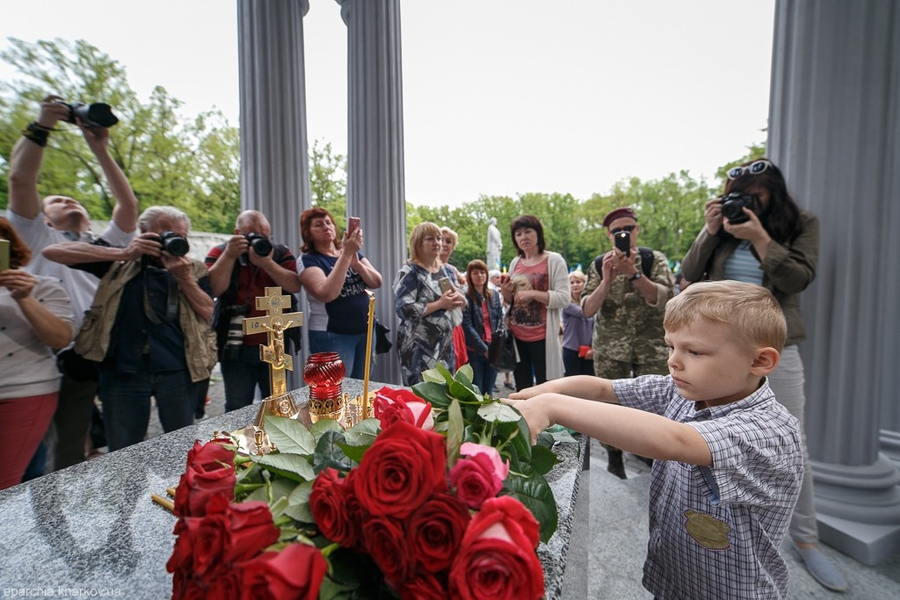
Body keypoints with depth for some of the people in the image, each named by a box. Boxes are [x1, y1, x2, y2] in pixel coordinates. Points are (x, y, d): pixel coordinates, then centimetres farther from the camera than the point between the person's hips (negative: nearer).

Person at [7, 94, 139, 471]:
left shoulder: (107, 243, 22)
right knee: (69, 454, 6)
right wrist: (42, 125, -1)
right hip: (69, 359, -3)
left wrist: (100, 150, 9)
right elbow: (20, 179, 1)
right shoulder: (40, 238, 13)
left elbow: (128, 203, 10)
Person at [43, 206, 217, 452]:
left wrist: (183, 277, -16)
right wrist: (122, 253, -13)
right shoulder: (121, 263, 4)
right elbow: (52, 251, -3)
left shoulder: (194, 270, 4)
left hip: (177, 371, 0)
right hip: (122, 371, 1)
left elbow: (207, 312, -5)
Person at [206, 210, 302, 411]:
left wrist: (266, 262, -21)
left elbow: (295, 286, -11)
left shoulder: (280, 253, 4)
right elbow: (212, 289, -14)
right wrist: (230, 255, -19)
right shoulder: (220, 253, 2)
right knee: (238, 408, 11)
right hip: (236, 347, -1)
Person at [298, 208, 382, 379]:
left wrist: (356, 262, -19)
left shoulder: (354, 252, 9)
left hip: (365, 331, 5)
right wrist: (346, 254, -25)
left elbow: (376, 283, -2)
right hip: (331, 335, -5)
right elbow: (327, 294, -26)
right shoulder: (308, 260, -7)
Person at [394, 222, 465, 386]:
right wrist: (439, 304, -19)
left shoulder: (446, 270, 11)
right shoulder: (409, 272, -10)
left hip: (445, 344, 7)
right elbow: (404, 309, -21)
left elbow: (463, 300, 17)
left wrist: (459, 298, -7)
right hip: (419, 347, -7)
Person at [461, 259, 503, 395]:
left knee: (488, 392, 14)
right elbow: (467, 327, -11)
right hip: (474, 351, -4)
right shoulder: (466, 297, -7)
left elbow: (501, 321, 10)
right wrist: (484, 349, -13)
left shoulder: (494, 295, 10)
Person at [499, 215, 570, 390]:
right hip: (516, 334, 6)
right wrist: (506, 293, -4)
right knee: (521, 388, 17)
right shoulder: (515, 262, 9)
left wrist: (533, 294, -22)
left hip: (542, 336, -5)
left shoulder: (554, 260, -7)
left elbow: (564, 298, -14)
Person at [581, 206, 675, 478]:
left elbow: (663, 298, -14)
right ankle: (614, 461, 24)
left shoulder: (654, 259, 1)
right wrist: (607, 280, -21)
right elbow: (587, 309, -7)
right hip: (609, 348, 1)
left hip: (652, 346, 0)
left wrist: (633, 273, -27)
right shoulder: (599, 265, 2)